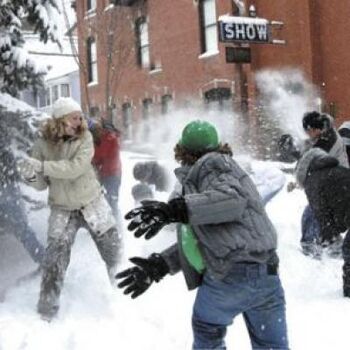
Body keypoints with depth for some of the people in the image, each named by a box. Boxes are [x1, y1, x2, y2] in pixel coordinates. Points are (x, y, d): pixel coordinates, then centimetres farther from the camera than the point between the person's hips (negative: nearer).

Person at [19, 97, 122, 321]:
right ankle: (47, 308, 9)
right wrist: (33, 178, -26)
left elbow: (76, 167, -28)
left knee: (112, 245, 13)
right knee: (56, 256, -6)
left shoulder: (84, 137, -12)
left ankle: (116, 274, 46)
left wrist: (43, 166, -32)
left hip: (93, 203, 0)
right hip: (62, 208, 0)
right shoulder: (43, 144, -9)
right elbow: (42, 184, -4)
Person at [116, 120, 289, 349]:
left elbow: (232, 199, -20)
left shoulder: (210, 163, 1)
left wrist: (175, 209, -28)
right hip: (268, 274, 8)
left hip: (231, 274, -8)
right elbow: (198, 240, 20)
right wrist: (159, 265, 16)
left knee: (207, 330, 19)